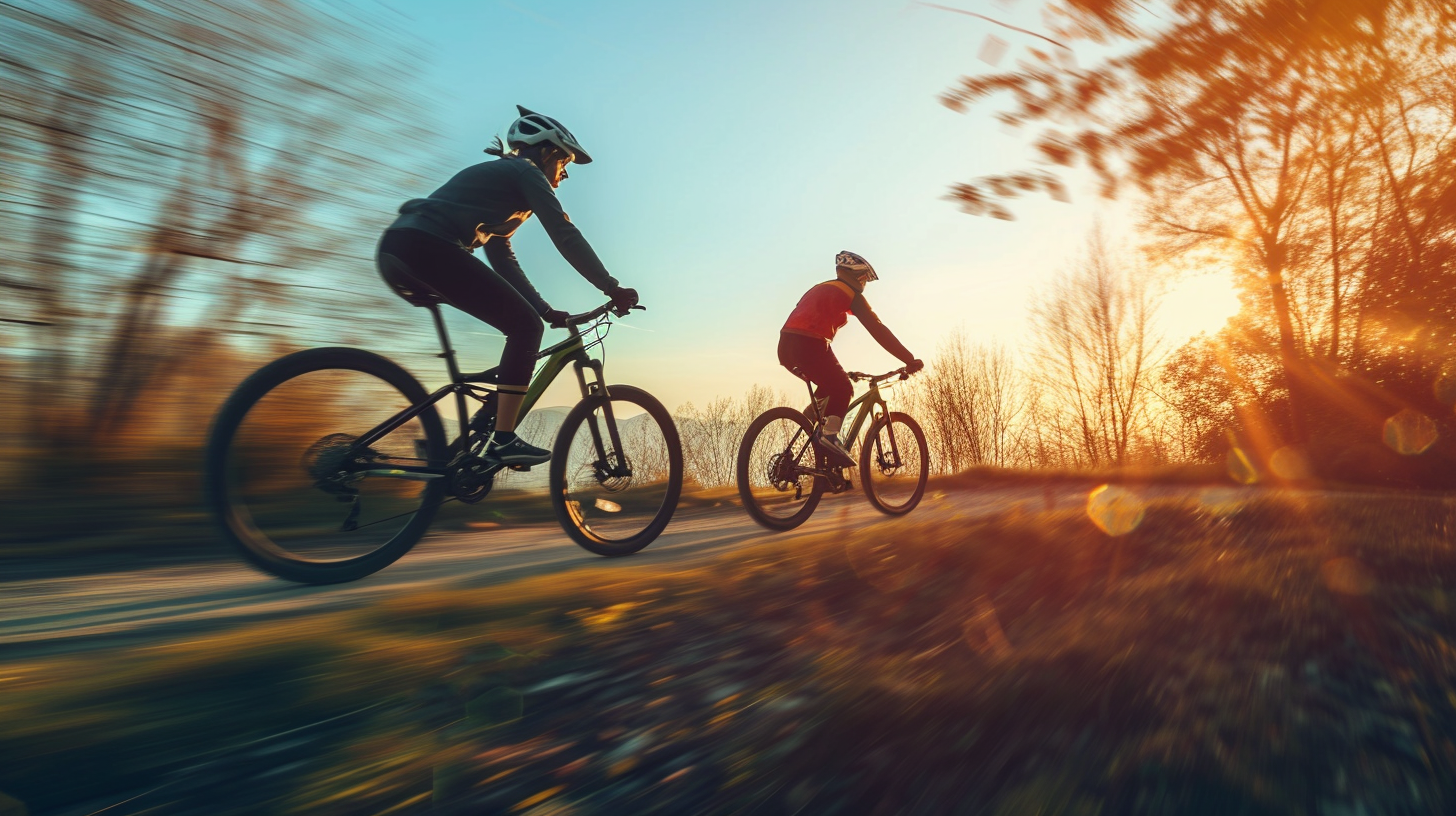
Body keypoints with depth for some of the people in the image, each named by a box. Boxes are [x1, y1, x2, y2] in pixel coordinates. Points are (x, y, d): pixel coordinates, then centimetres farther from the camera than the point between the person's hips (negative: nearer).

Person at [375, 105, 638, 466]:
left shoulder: (495, 175, 33)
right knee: (525, 326, -7)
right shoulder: (525, 172, 6)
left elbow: (502, 260, 30)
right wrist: (612, 287, -4)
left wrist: (545, 310, 26)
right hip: (427, 246, -10)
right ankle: (503, 440, -11)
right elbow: (565, 236, -6)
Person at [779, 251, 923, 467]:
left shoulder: (820, 289, 32)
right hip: (808, 343, -8)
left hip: (786, 344, 8)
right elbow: (877, 330, 1)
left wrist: (835, 369, 41)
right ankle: (829, 435, -10)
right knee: (843, 389, 6)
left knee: (830, 386, 25)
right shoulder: (851, 294, 8)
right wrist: (909, 359, 3)